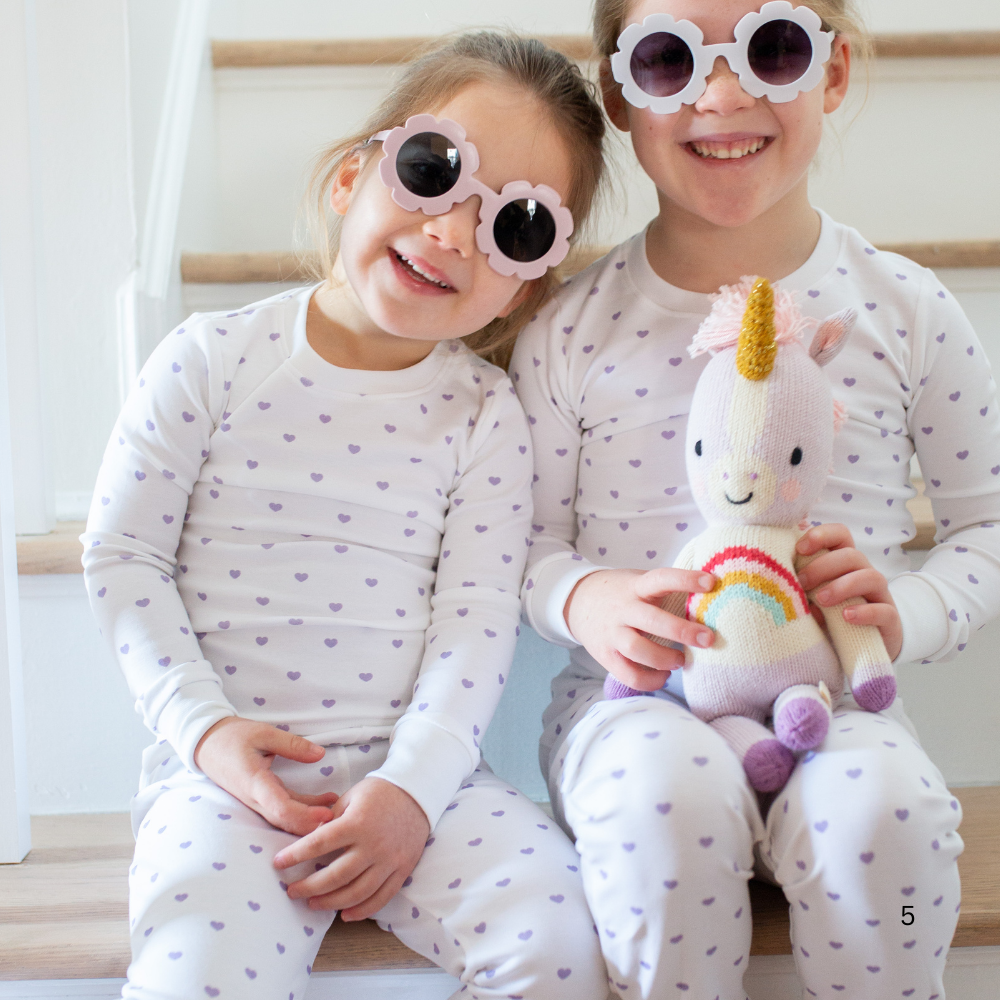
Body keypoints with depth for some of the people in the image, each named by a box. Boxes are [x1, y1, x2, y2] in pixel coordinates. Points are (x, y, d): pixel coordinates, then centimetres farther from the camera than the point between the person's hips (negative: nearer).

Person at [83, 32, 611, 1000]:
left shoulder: (484, 410, 2)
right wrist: (204, 725, -8)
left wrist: (413, 786, -15)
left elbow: (476, 622, -2)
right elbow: (123, 556, 2)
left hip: (412, 765, 2)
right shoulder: (216, 358, 0)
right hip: (226, 766, -1)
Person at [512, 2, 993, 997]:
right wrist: (583, 597, -17)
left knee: (879, 805, -32)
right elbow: (530, 541, 6)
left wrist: (911, 609, -11)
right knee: (668, 795, -34)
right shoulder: (572, 328, 1)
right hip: (638, 693, 0)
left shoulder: (904, 309, 2)